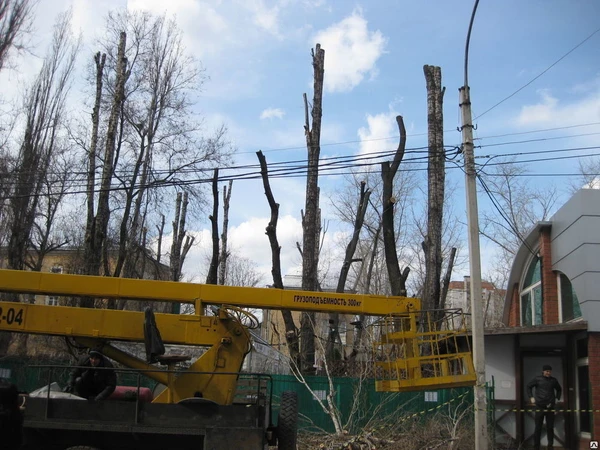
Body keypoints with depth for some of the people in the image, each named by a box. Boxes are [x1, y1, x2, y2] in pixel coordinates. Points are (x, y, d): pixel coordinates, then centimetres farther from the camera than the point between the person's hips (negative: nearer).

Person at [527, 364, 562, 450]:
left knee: (550, 427, 4)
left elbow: (559, 389, 25)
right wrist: (531, 397, 4)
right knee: (538, 427, 2)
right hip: (540, 406, -2)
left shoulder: (553, 380, 6)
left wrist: (557, 398, 14)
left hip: (550, 406, 2)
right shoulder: (537, 379, -1)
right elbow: (529, 386, 11)